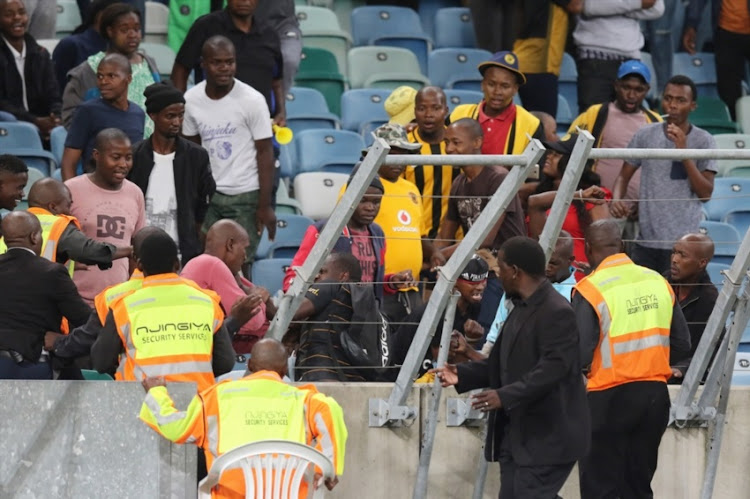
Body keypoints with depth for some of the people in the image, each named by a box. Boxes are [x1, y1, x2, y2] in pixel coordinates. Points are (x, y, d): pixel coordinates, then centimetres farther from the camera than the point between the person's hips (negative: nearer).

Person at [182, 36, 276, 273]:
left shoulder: (252, 100, -8)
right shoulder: (191, 100, 3)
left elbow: (264, 152, -6)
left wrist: (265, 205, -10)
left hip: (245, 196, -3)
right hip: (207, 195, 3)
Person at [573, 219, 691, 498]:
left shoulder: (590, 289, -13)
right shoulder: (658, 282, 4)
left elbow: (580, 355, -17)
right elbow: (681, 345, 7)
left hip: (610, 398, -5)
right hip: (655, 396, 5)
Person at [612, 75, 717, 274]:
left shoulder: (704, 141, 0)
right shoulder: (645, 136, 7)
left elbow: (705, 193, -6)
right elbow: (624, 176, 14)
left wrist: (684, 151, -14)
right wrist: (616, 199, -8)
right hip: (646, 241, 3)